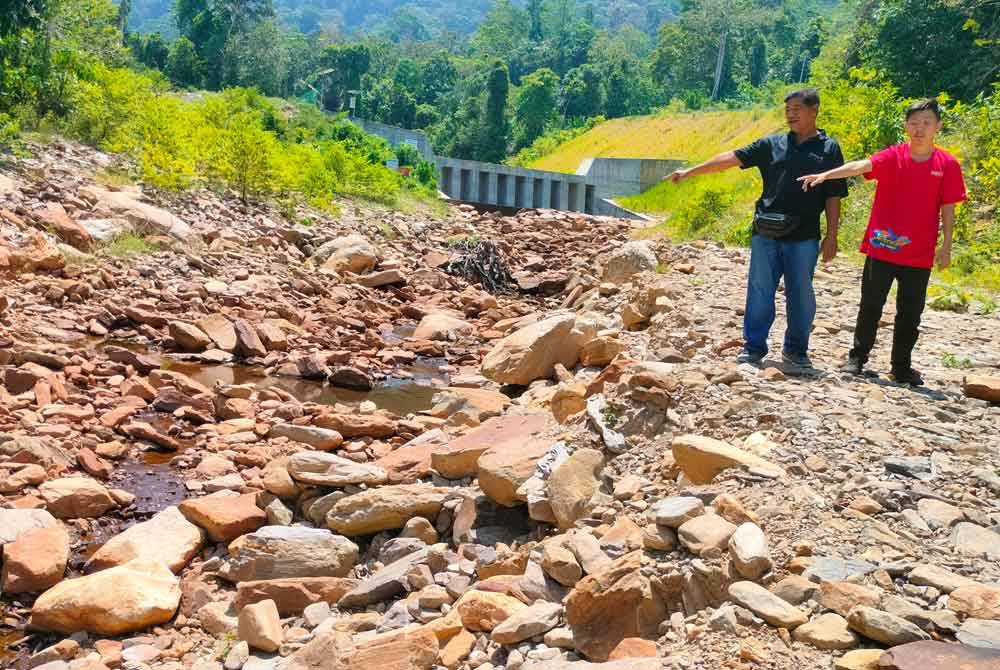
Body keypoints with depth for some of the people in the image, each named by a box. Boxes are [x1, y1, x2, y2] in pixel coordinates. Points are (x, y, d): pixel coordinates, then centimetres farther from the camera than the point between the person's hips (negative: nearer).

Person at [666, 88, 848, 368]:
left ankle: (796, 349, 21)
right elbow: (731, 158, 4)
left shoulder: (829, 149, 6)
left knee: (800, 295, 6)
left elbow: (833, 197, 4)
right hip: (766, 234, 1)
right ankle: (753, 348, 13)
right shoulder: (772, 144, 10)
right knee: (759, 292, 3)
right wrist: (690, 171, -3)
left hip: (803, 237, -1)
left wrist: (831, 237, 0)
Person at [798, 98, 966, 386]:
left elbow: (948, 209, 5)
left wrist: (946, 247, 2)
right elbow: (860, 165, -20)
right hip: (882, 247, -1)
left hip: (919, 254, 1)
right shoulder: (893, 157, -3)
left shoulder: (947, 165, 2)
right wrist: (825, 174, -36)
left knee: (910, 313, 9)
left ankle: (902, 367, 22)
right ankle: (858, 357, 21)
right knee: (871, 306, 7)